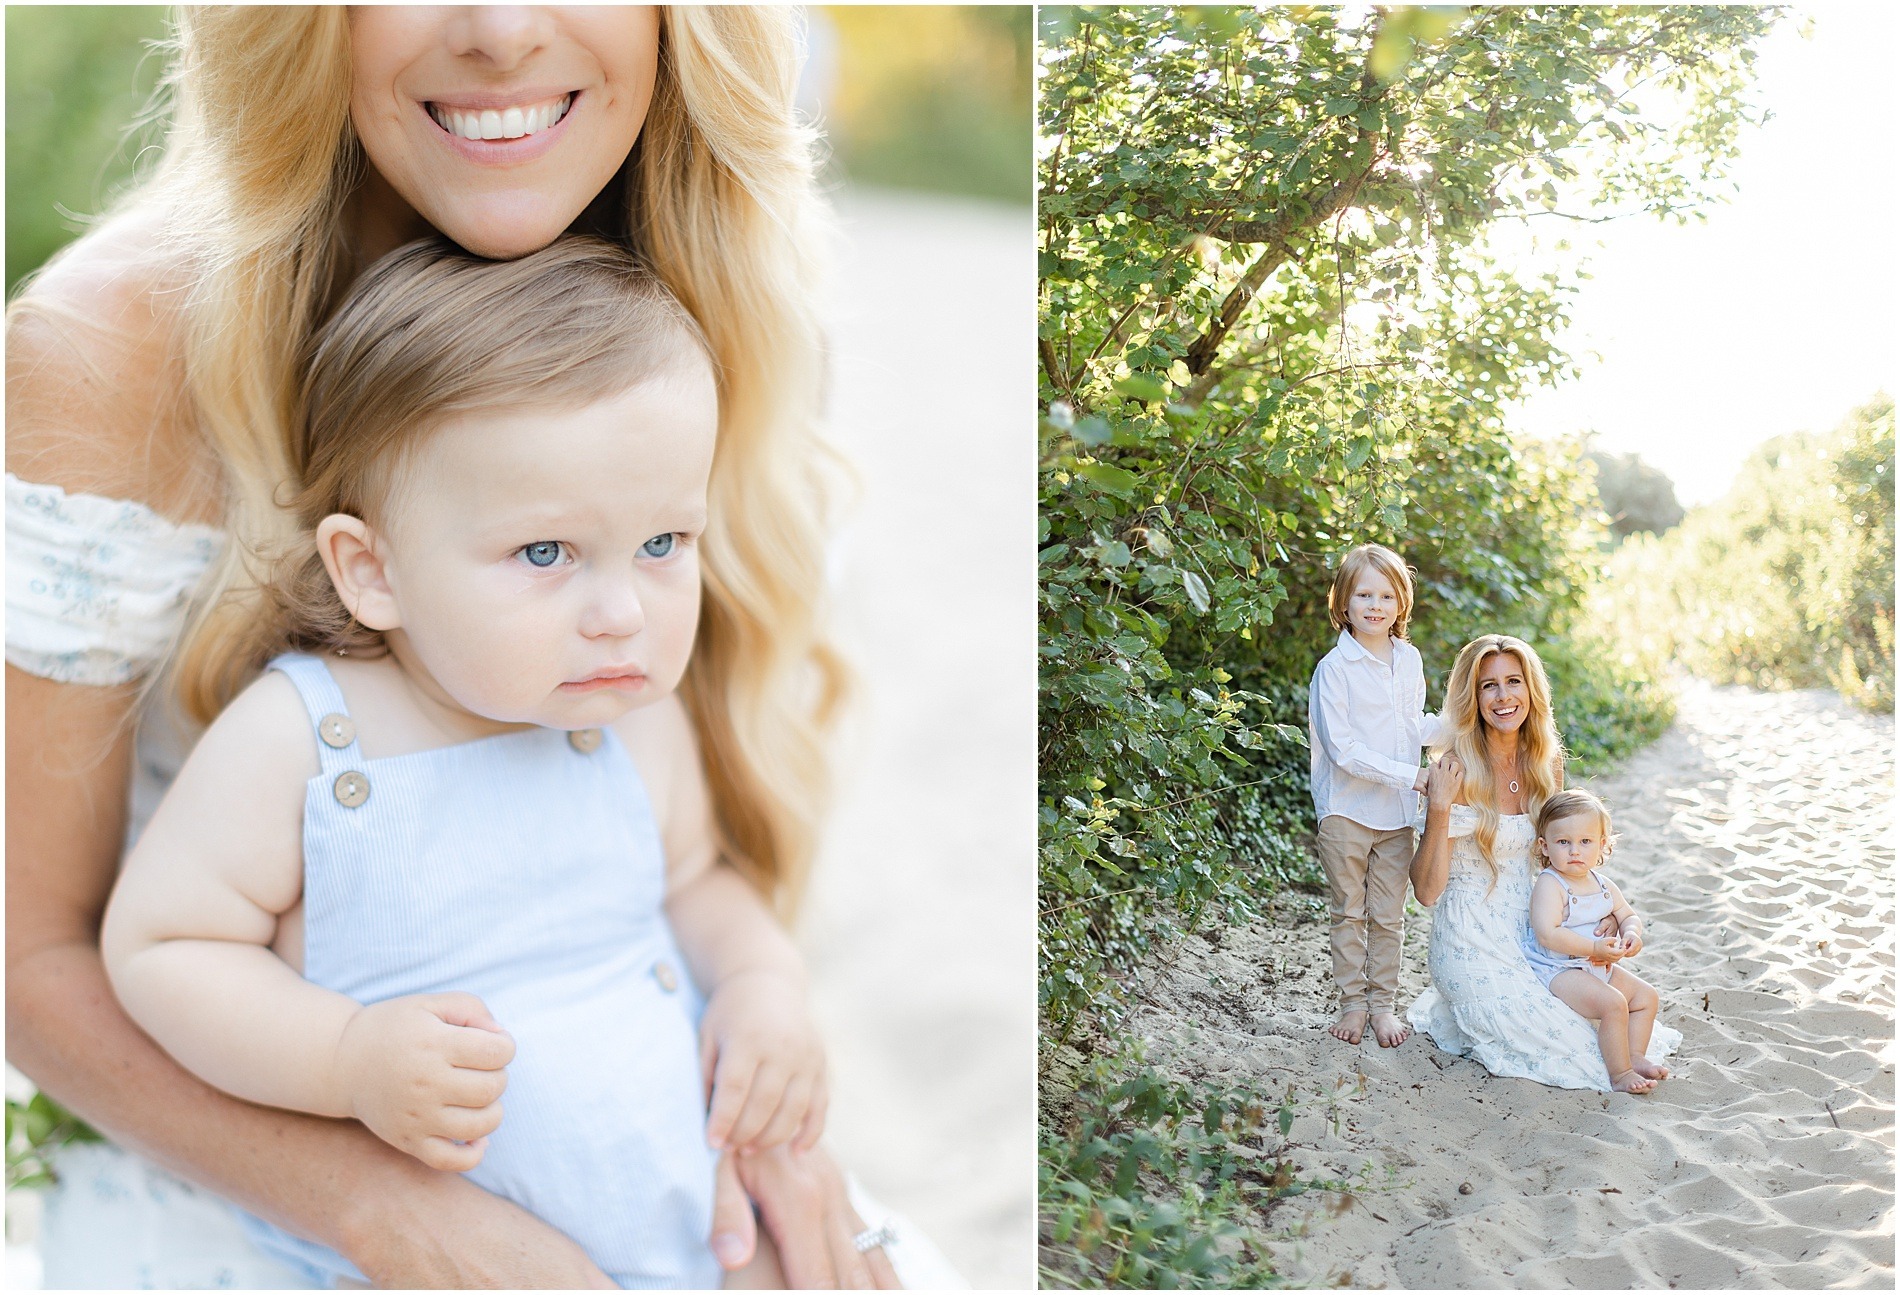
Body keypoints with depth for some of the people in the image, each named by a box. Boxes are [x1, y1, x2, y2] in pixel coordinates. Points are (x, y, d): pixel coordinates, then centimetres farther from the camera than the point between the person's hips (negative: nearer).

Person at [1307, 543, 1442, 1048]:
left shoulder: (1409, 660, 5)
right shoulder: (1334, 668, -13)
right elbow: (1342, 748, -18)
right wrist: (1409, 775, -20)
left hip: (1397, 813, 4)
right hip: (1346, 810, -4)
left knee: (1389, 916, 10)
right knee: (1349, 913, 9)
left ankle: (1384, 1003, 22)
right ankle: (1352, 1003, 20)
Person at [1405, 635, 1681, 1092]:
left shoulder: (1546, 763, 2)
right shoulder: (1456, 772, -17)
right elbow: (1427, 891, -18)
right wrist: (1438, 808, -29)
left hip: (1528, 931, 7)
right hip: (1472, 944, -7)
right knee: (1571, 1044, -12)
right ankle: (1448, 1013, 13)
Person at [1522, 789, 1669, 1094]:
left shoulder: (1603, 885, 7)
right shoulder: (1549, 885, -19)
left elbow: (1628, 915, 20)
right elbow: (1547, 934, -30)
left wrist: (1632, 934, -6)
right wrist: (1595, 948, -29)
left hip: (1598, 966, 9)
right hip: (1557, 970, -9)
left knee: (1646, 997, 9)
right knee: (1614, 1003, -25)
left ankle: (1634, 1057, 11)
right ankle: (1619, 1073, -15)